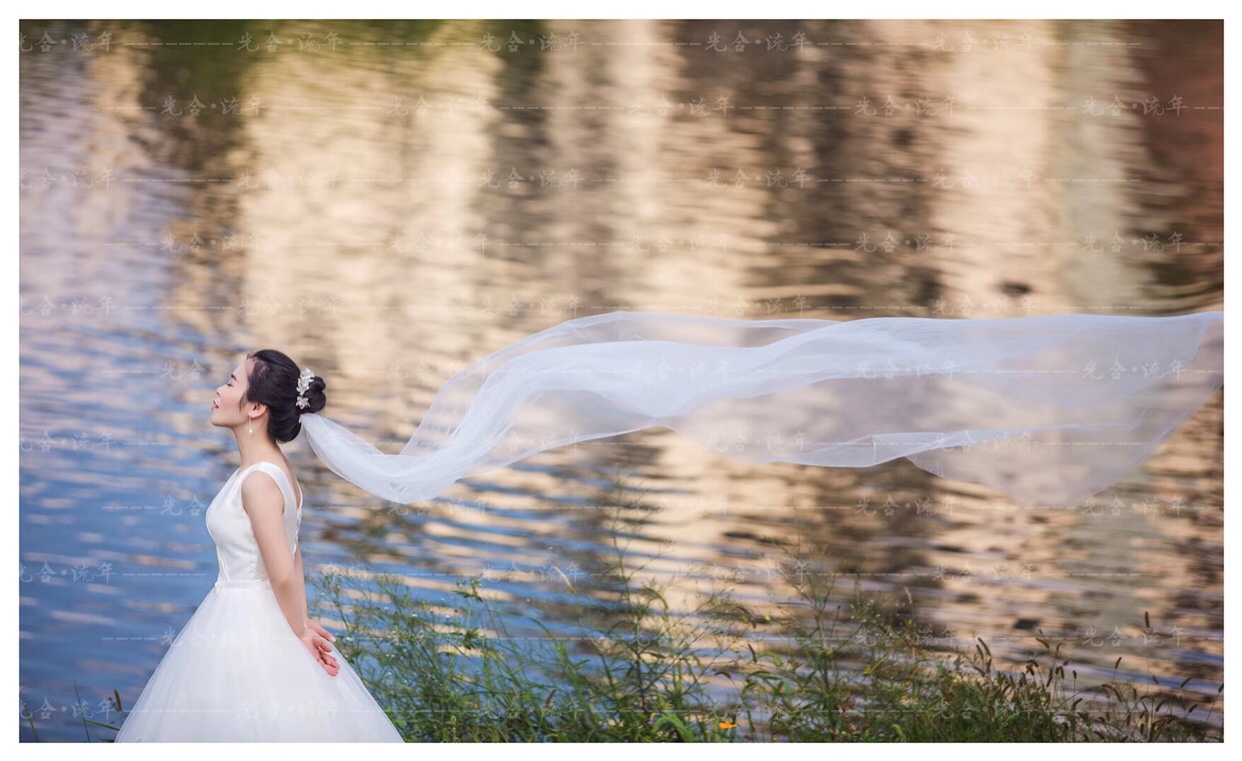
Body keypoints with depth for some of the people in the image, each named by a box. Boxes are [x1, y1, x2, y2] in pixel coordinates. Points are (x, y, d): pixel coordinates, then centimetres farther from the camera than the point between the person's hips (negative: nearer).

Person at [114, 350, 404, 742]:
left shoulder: (259, 481, -22)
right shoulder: (273, 468, 6)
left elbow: (283, 576, -22)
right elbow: (293, 557, 13)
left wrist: (299, 633, -8)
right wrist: (302, 624, 7)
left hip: (246, 631, -9)